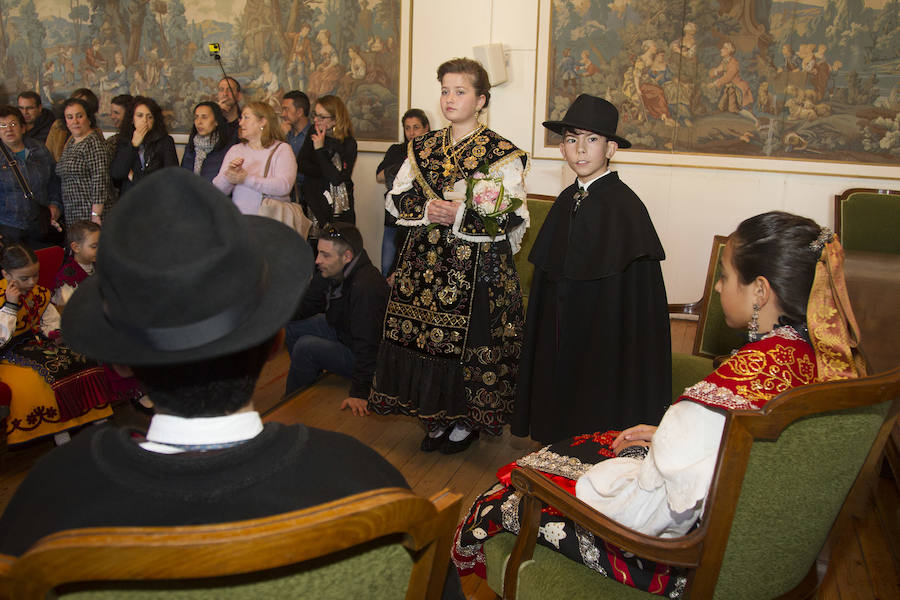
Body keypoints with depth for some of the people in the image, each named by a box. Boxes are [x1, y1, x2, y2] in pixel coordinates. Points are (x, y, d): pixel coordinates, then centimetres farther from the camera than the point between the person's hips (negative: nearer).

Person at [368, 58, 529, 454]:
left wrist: (460, 215, -20)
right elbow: (396, 198, 10)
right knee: (426, 335, 7)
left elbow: (514, 217, -11)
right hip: (425, 260, 5)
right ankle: (436, 418, 24)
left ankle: (467, 421, 19)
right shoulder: (424, 147, 12)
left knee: (469, 341, -1)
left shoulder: (502, 154, -5)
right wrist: (428, 210, -10)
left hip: (477, 266, -4)